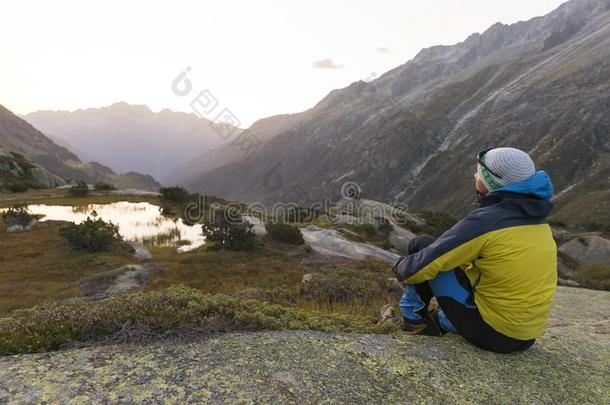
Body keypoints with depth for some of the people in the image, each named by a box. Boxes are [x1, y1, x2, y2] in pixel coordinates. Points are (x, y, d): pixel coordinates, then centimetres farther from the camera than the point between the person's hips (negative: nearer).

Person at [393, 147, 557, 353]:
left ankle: (414, 317, 14)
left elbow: (424, 265, -20)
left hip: (489, 333, -7)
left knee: (421, 245, -2)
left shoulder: (486, 220, -20)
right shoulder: (540, 222, 3)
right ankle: (440, 322, 33)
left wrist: (401, 267, 1)